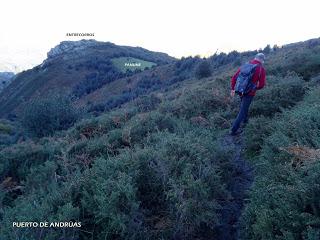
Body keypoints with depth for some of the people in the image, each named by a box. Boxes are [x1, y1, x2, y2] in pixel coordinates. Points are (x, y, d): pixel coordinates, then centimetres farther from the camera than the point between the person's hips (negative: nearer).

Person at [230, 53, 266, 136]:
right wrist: (256, 88, 11)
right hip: (250, 92, -5)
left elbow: (234, 77, 0)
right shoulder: (262, 69, -10)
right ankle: (234, 130, 2)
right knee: (242, 111, 2)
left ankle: (245, 119, 52)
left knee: (244, 105, 32)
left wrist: (232, 89, 10)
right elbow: (262, 85, -12)